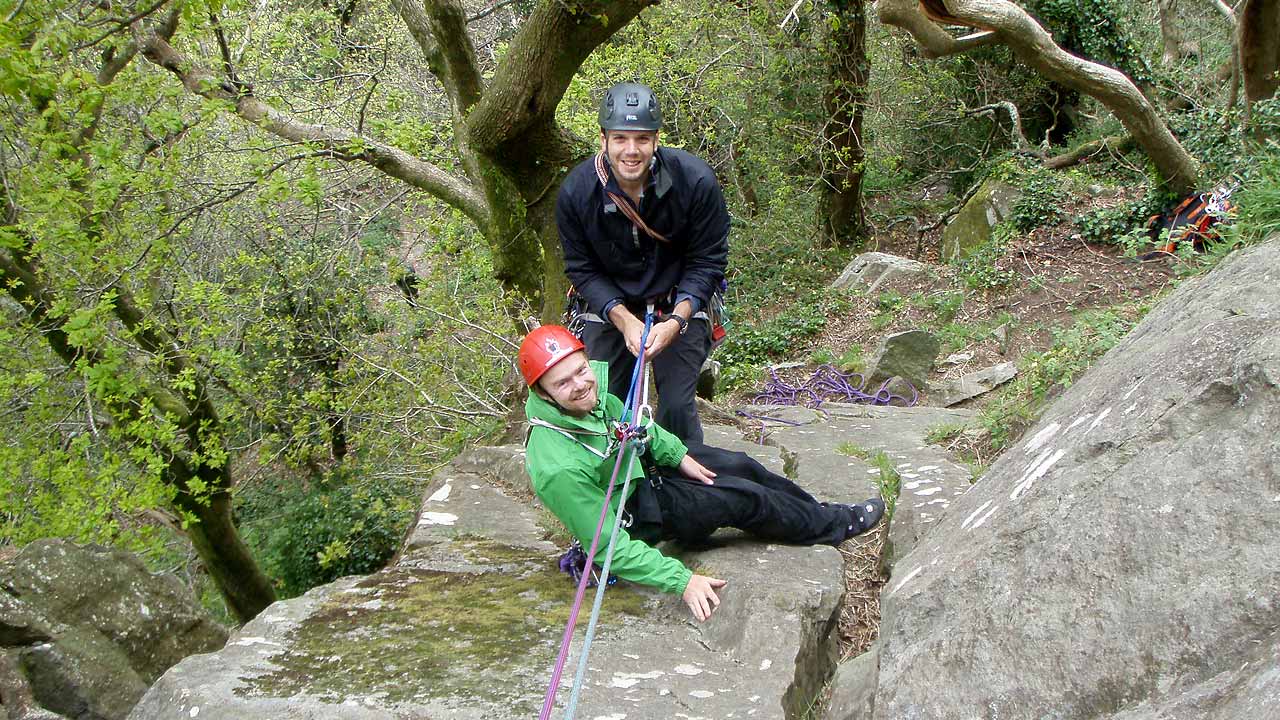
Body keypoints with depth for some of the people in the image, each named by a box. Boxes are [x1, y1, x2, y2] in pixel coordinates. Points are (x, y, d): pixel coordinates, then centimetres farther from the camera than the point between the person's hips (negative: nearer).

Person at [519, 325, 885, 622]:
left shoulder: (591, 391, -19)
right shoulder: (560, 469, -41)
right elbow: (609, 547, -34)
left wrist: (678, 455, 0)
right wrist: (682, 580, -34)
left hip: (639, 465, 7)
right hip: (633, 514, -7)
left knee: (740, 466, 9)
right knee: (744, 499, -5)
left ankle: (816, 511, 34)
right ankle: (835, 524, 20)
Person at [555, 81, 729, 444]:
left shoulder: (695, 180, -22)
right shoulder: (575, 191, -18)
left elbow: (708, 261, -12)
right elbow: (581, 268, -9)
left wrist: (676, 321, -24)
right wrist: (625, 320, -22)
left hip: (679, 301, -1)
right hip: (608, 304, 1)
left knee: (677, 405, -10)